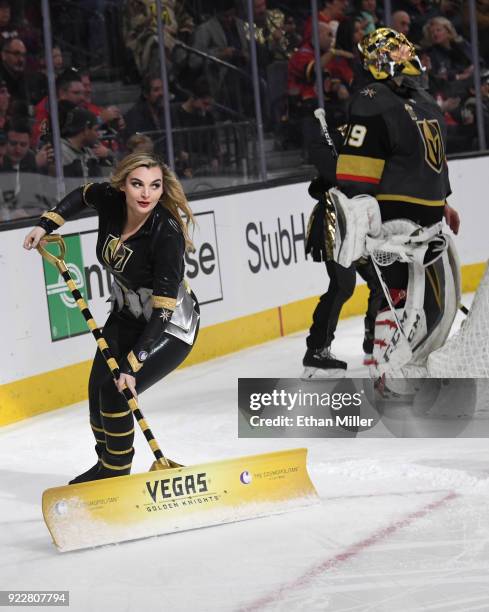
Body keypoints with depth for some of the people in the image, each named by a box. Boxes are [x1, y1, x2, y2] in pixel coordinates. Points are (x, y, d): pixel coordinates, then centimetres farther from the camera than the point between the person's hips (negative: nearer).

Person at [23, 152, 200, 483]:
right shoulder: (110, 201, -17)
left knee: (116, 392, -16)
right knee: (98, 387, 2)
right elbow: (84, 194, 11)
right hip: (127, 315, 6)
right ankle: (106, 465, 26)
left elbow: (163, 309, -34)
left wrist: (133, 365, -36)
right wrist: (46, 224, 0)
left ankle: (118, 475, 4)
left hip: (172, 324, -6)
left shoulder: (168, 233, -33)